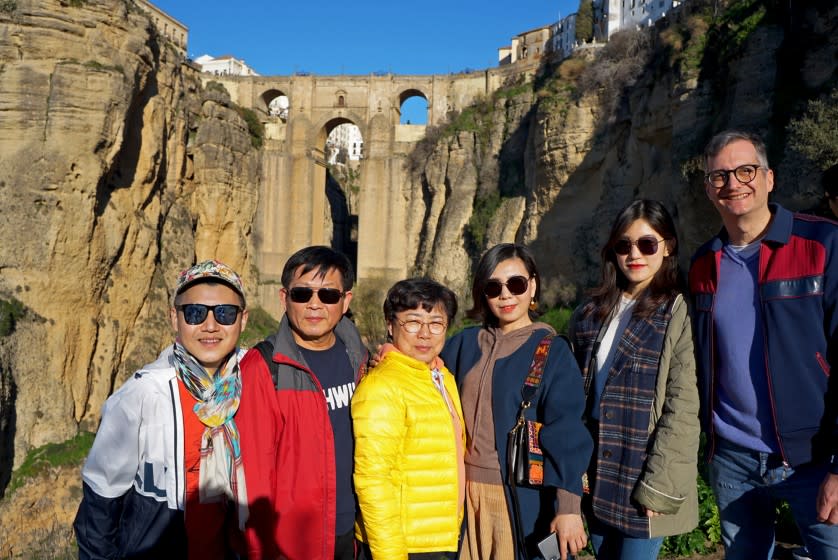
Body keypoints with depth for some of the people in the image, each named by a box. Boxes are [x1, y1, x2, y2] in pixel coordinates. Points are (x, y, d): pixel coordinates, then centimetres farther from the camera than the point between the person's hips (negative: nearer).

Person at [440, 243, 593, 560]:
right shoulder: (464, 344, 4)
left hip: (522, 497, -3)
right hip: (466, 491, 4)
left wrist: (568, 505, -18)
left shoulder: (552, 351, -8)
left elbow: (565, 434, -12)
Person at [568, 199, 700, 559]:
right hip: (598, 475, 5)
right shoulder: (591, 313, 6)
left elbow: (682, 406, -13)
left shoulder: (678, 313, -8)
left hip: (642, 477, -5)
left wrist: (659, 485, -15)